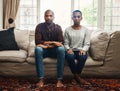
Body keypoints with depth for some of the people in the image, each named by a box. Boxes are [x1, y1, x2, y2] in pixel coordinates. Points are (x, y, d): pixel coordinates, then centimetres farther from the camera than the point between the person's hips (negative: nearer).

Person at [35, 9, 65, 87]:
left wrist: (46, 44, -20)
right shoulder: (39, 26, -3)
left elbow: (61, 42, -10)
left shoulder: (58, 27, -1)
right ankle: (41, 79, -35)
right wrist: (53, 42, -21)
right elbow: (37, 42, -13)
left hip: (54, 50, 0)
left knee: (61, 49, -33)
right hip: (44, 50, 0)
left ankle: (60, 79, -33)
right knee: (38, 49, -34)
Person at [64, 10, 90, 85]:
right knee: (69, 56, -35)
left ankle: (77, 76, -17)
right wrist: (68, 49, -19)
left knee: (83, 56, -35)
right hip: (71, 51, 0)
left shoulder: (85, 30, 6)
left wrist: (83, 49, -20)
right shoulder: (68, 30, 6)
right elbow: (66, 43, 3)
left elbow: (87, 44, 1)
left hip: (80, 51, 0)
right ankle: (77, 77, -21)